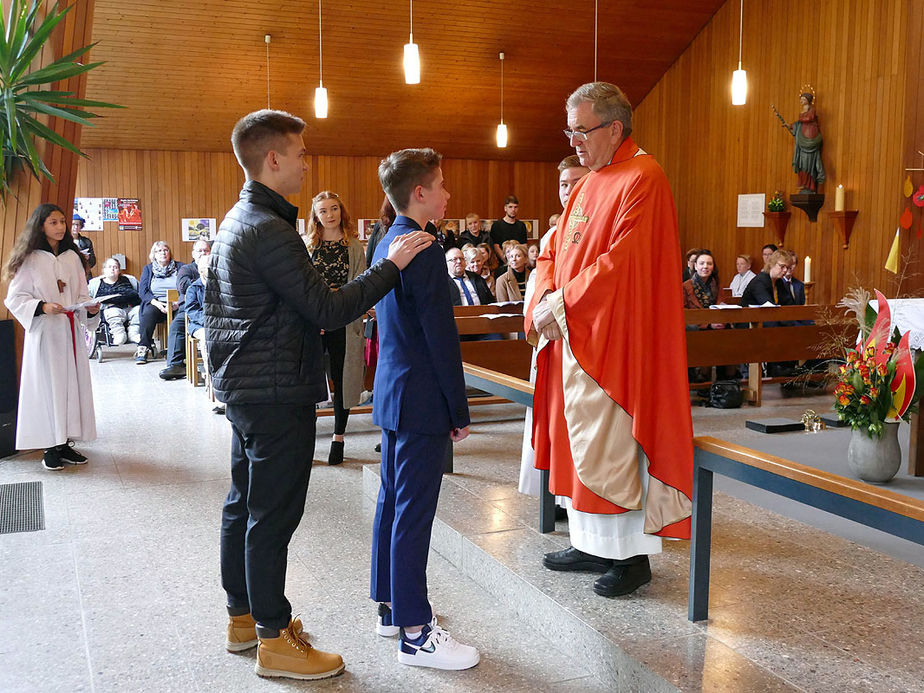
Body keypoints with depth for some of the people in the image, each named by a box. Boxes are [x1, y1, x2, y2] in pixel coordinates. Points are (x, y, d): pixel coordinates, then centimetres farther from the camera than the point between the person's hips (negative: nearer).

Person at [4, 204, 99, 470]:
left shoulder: (73, 257, 10)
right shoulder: (30, 259, -3)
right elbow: (15, 298, -4)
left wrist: (90, 309, -7)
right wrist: (42, 307, -19)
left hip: (71, 331, 5)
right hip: (44, 332, -5)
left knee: (73, 384, 5)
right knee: (47, 386, -3)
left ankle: (65, 442, 14)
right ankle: (50, 447, 4)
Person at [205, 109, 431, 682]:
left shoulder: (236, 221, 12)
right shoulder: (270, 230, -20)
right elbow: (329, 310, -22)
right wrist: (391, 267, -16)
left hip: (242, 383, 11)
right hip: (277, 393, -11)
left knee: (244, 504, 17)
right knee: (273, 513, -2)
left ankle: (244, 614, 31)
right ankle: (275, 640, 9)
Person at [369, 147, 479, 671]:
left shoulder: (387, 244, 13)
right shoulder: (423, 250, -18)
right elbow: (442, 338, -19)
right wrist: (460, 412, -12)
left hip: (393, 392, 10)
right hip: (422, 398, -10)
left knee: (393, 501, 16)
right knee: (414, 514, -4)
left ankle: (390, 606, 28)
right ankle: (415, 632, 4)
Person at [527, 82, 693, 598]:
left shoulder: (642, 180, -13)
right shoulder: (589, 185, 16)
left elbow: (622, 263, -22)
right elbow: (554, 251, 16)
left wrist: (560, 304, -16)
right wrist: (547, 296, -4)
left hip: (614, 341, -9)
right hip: (573, 336, 9)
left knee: (608, 447, -4)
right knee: (580, 441, 13)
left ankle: (632, 555, 10)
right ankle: (593, 544, 25)